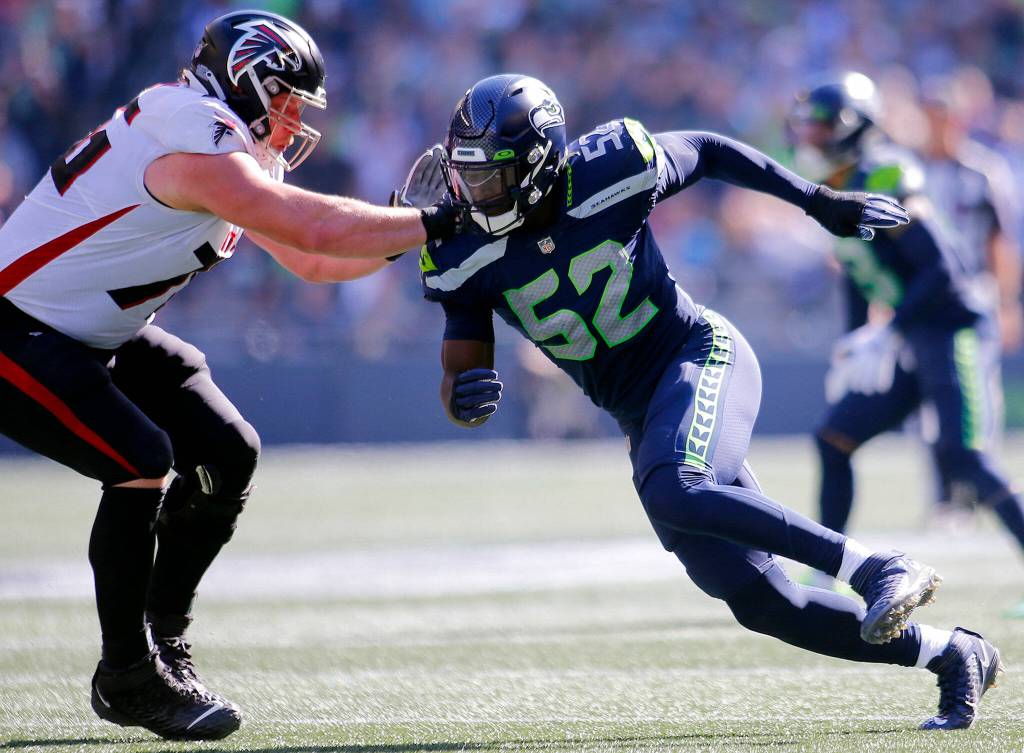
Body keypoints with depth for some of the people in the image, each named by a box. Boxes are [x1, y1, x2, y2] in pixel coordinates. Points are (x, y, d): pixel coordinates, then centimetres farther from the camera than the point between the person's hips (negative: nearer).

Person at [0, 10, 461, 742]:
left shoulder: (231, 151, 8)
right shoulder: (195, 150, -24)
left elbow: (311, 261, 12)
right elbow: (318, 229, -29)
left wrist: (412, 232, -1)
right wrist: (438, 221, -21)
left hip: (95, 336, 11)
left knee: (227, 455, 4)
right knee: (142, 463, -24)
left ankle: (164, 646, 14)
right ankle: (128, 676, -10)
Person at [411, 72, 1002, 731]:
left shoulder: (610, 173, -16)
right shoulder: (467, 262, -8)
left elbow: (707, 152, 4)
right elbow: (460, 380, -6)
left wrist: (821, 201, 9)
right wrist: (465, 398, -32)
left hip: (701, 356, -5)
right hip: (641, 415, 5)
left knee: (674, 494, -36)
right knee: (759, 600, -1)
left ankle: (882, 569, -32)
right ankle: (951, 653, 12)